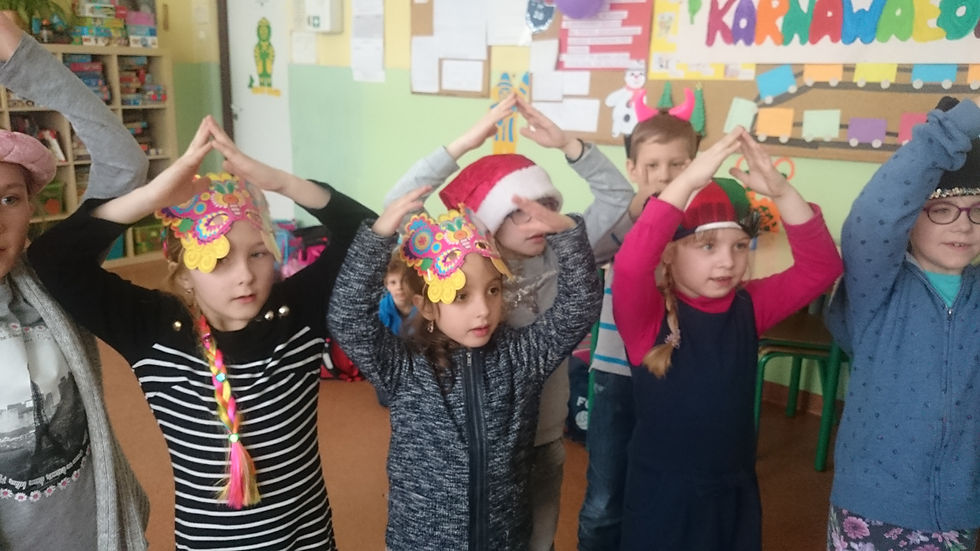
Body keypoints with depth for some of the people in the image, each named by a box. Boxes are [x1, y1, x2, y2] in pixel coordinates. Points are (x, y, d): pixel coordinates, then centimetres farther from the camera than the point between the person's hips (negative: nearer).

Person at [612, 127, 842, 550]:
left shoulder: (748, 307, -3)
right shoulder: (647, 315, -16)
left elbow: (821, 267, -11)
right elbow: (630, 266, -37)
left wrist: (780, 191, -25)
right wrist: (688, 181, -40)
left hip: (735, 491, 4)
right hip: (662, 494, -4)